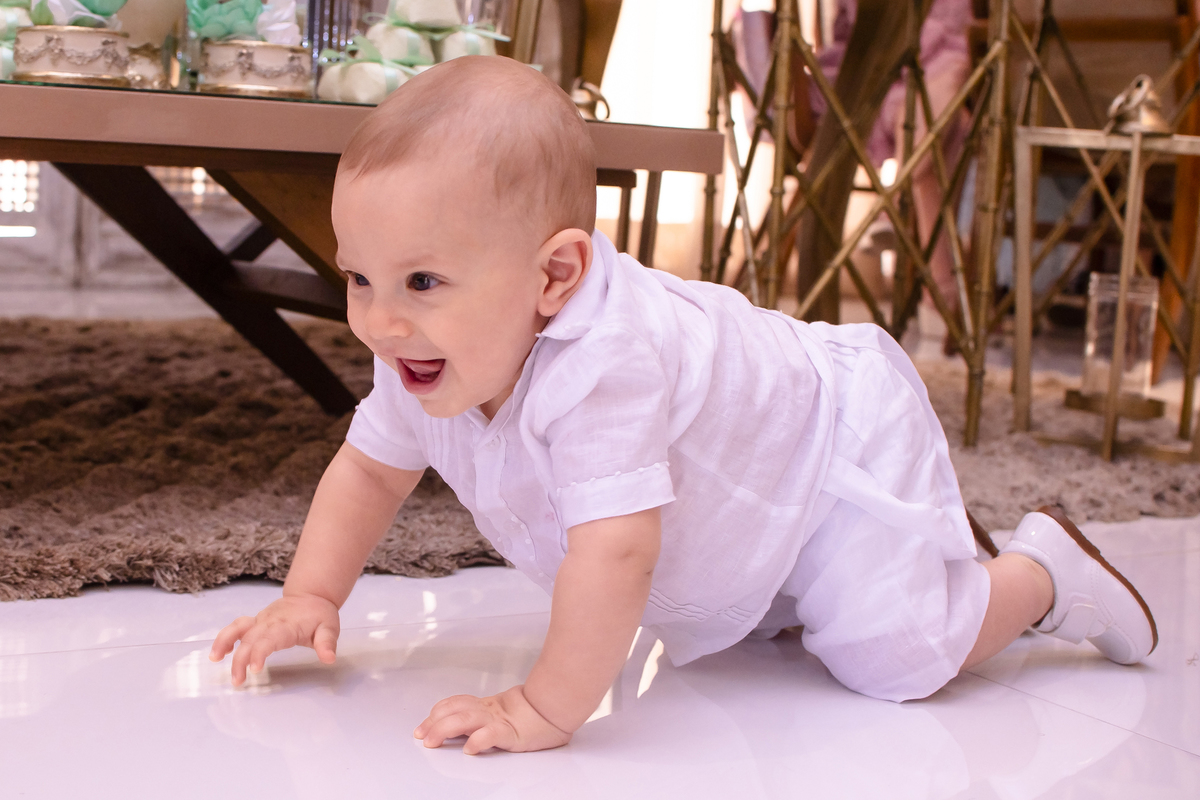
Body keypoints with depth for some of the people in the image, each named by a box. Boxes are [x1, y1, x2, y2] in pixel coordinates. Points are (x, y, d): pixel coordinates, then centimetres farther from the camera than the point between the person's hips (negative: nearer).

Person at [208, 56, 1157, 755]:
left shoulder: (600, 365, -46)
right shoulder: (432, 357, -19)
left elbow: (613, 553, -52)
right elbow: (370, 467, -3)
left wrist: (543, 711, -45)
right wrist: (313, 596, -14)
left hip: (840, 439, -8)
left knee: (893, 658, -13)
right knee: (732, 637, 24)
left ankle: (1043, 569, 12)